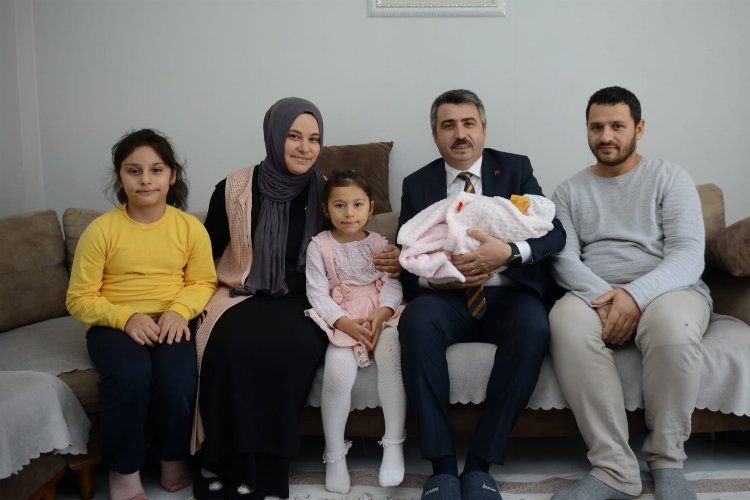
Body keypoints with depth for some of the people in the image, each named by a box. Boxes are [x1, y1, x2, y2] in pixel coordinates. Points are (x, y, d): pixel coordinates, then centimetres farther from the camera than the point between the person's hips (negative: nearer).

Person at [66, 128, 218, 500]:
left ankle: (174, 458, 5)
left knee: (178, 375, -29)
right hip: (114, 324, -1)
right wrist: (126, 317, -20)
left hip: (171, 321, 1)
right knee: (130, 373, -33)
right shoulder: (101, 229, -6)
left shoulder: (190, 227, 0)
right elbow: (80, 298, -4)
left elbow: (203, 282, 5)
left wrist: (180, 310, -16)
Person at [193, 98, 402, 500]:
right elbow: (208, 254, 10)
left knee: (294, 346, -32)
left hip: (302, 305, 1)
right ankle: (225, 464, -15)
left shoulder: (326, 193, 4)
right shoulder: (234, 189, 0)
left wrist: (385, 261, -7)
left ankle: (264, 468, -17)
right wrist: (222, 288, -7)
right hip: (245, 299, 0)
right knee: (233, 345, -33)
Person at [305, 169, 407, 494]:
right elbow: (317, 293, -4)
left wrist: (380, 316, -19)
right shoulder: (319, 245, 3)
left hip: (380, 315, 2)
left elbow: (392, 284, 0)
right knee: (337, 372, -27)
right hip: (341, 320, -1)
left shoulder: (379, 243, 9)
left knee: (392, 354, -30)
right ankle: (335, 455, -8)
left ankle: (394, 445, -18)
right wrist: (346, 323, -18)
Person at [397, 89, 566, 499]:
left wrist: (509, 251, -26)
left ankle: (480, 464, -22)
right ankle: (442, 465, -25)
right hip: (446, 297, 1)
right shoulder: (417, 184, 11)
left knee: (533, 327, -33)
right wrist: (435, 277, -17)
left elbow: (554, 233, -5)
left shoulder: (515, 169, 7)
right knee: (416, 319, -32)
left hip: (509, 294, 0)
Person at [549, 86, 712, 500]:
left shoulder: (669, 178, 6)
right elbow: (563, 260, 0)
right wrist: (603, 298, -20)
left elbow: (689, 255, -6)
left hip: (667, 291, -1)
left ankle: (667, 461, -15)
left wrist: (636, 294, -24)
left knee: (671, 322, -37)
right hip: (595, 295, 2)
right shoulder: (569, 191, 14)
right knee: (566, 321, -34)